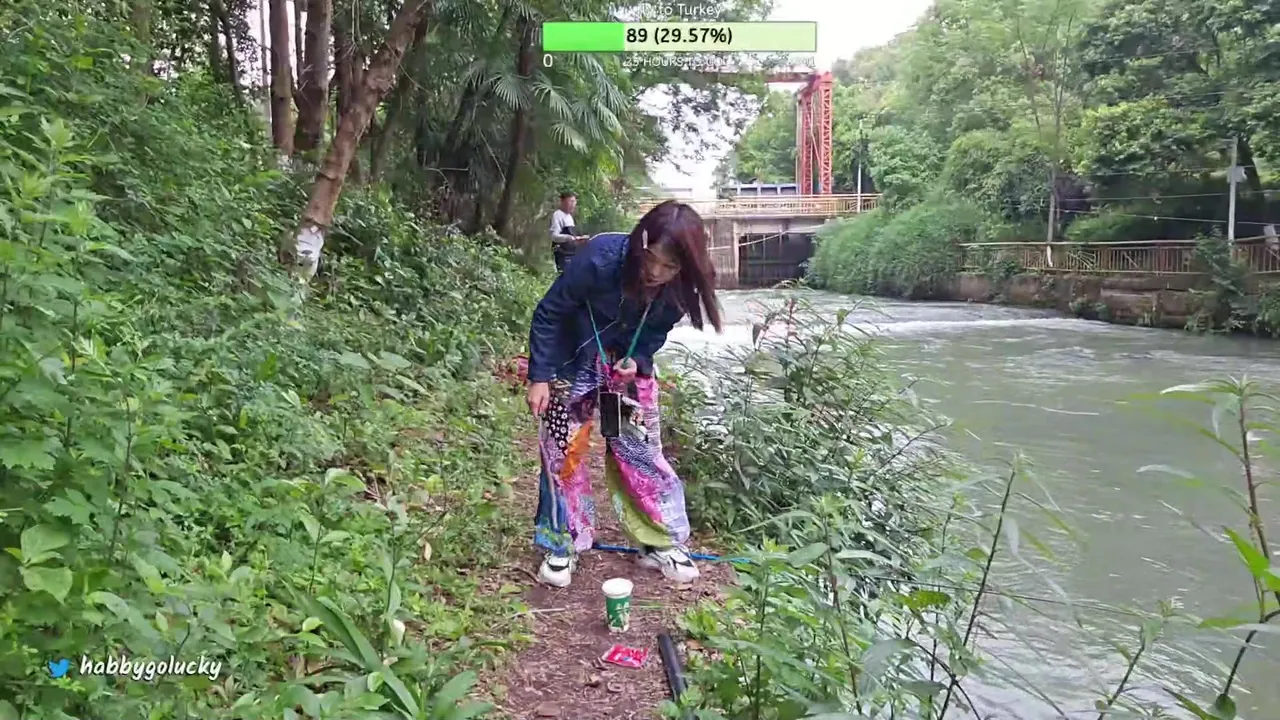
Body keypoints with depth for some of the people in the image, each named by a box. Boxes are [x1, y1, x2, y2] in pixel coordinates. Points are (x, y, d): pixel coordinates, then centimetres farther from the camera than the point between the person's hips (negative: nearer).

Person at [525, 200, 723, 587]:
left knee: (641, 450, 3)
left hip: (629, 362, 3)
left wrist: (637, 360, -22)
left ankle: (663, 542, 18)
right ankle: (563, 545, 17)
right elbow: (548, 314, -21)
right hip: (571, 360, -2)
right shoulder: (600, 258, -34)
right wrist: (539, 377, -22)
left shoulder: (678, 288, -23)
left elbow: (655, 332, -2)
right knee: (564, 450, 1)